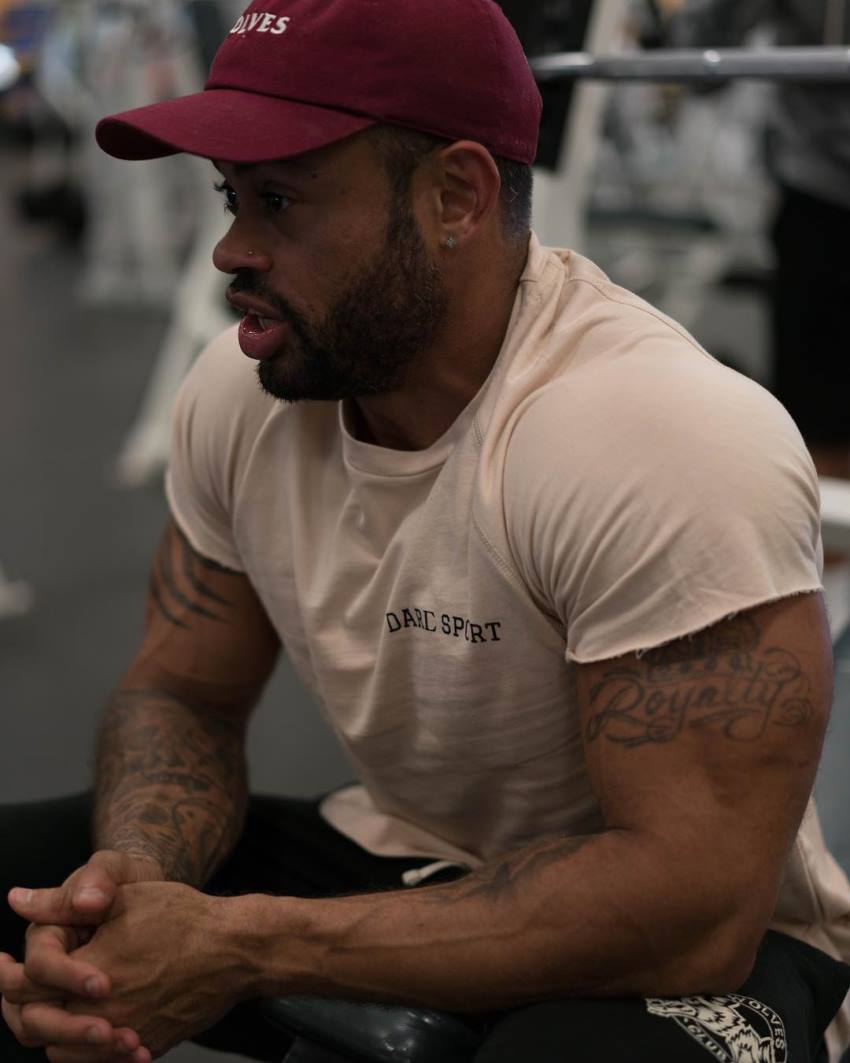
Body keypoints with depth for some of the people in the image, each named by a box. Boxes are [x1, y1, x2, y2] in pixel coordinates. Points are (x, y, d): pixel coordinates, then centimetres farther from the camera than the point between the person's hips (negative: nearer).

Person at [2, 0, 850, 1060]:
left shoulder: (667, 442, -28)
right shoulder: (239, 390, -7)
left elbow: (699, 908, -29)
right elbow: (181, 694, 4)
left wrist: (244, 944, -28)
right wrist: (130, 884, -20)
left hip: (680, 950, -5)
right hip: (394, 861, 6)